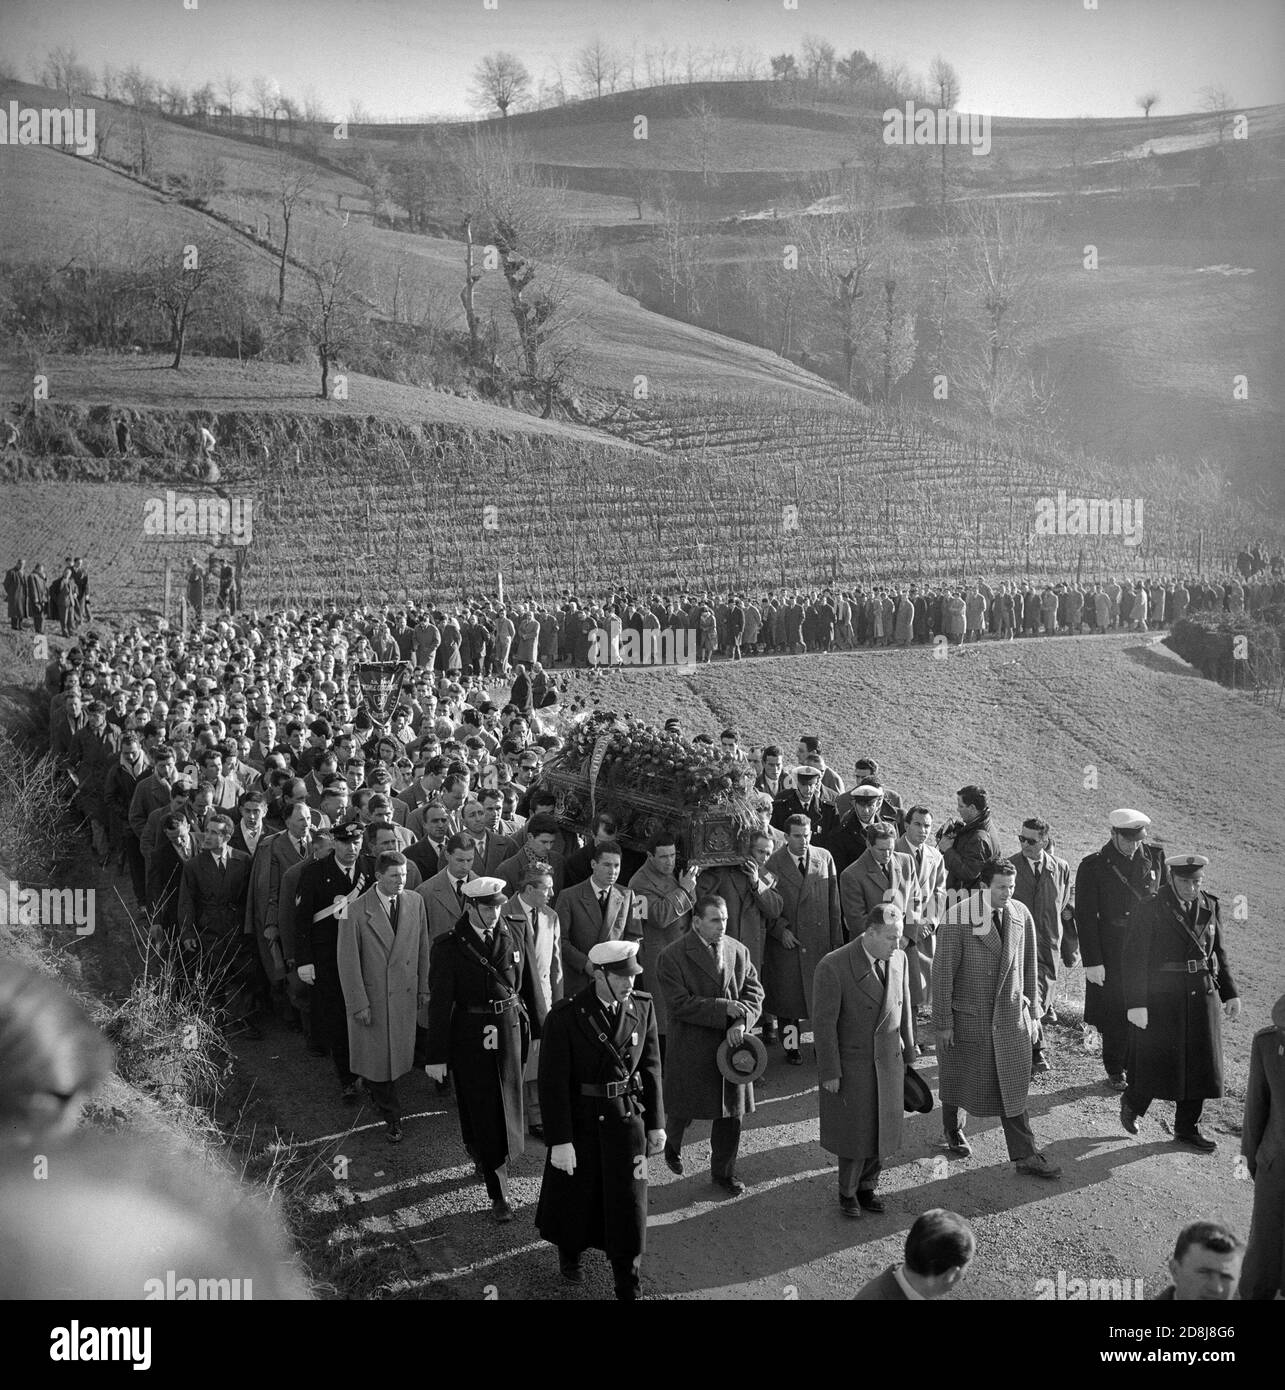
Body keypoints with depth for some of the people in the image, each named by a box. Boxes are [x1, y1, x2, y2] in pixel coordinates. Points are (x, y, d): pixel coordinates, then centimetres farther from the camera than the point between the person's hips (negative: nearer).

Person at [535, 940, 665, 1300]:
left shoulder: (642, 1007, -5)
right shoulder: (564, 1016, -18)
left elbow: (650, 1067, 4)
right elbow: (553, 1083, -15)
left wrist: (656, 1122, 6)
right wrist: (560, 1141, -16)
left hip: (628, 1119, 2)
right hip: (580, 1121, -2)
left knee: (628, 1204, 5)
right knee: (575, 1198, 17)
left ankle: (628, 1289, 20)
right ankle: (569, 1251, 49)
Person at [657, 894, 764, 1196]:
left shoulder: (738, 952, 3)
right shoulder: (673, 956, -12)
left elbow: (754, 992, 4)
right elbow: (679, 1004, -19)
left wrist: (741, 1023, -15)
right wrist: (725, 1008, -21)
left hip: (731, 1045, 4)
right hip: (691, 1049, -4)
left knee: (731, 1111, 10)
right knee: (685, 1106, 10)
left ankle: (723, 1171, 27)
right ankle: (672, 1145, 43)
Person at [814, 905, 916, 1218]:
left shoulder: (899, 959, -3)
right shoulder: (833, 966, -21)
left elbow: (903, 1010, 8)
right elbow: (824, 1022, -16)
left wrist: (908, 1055, 13)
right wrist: (829, 1072, -14)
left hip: (888, 1062, 5)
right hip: (850, 1063, -5)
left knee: (882, 1130, 13)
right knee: (855, 1133, 6)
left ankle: (867, 1186, 34)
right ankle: (847, 1191, 28)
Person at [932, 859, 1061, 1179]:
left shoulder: (1021, 915, -1)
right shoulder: (958, 920, -16)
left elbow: (1029, 967, 9)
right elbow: (942, 973, -12)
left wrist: (1031, 1011, 11)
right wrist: (943, 1022, -10)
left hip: (1011, 1016, 3)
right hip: (967, 1017, -3)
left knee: (1013, 1087, 5)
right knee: (959, 1079, 14)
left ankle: (1025, 1156, 10)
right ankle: (953, 1131, 39)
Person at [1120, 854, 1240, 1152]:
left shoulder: (1209, 907, 4)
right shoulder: (1150, 911, -12)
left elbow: (1217, 952, 14)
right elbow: (1133, 960, -13)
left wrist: (1230, 993, 11)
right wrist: (1136, 1004, -18)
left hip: (1203, 995, 5)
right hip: (1162, 999, -5)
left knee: (1199, 1063, 10)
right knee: (1158, 1063, 2)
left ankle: (1187, 1127, 25)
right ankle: (1132, 1103, 31)